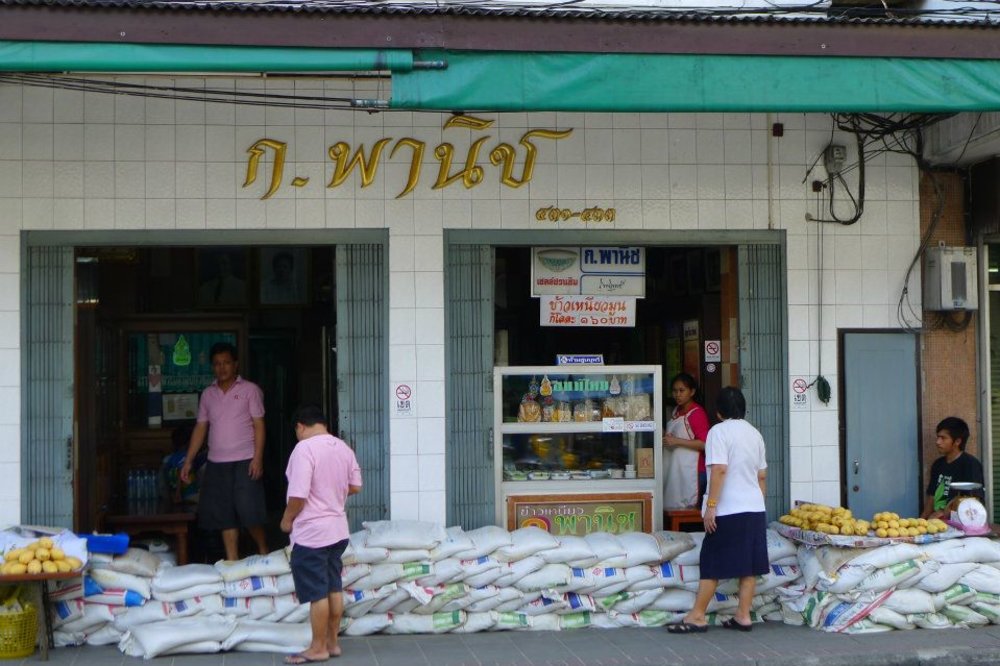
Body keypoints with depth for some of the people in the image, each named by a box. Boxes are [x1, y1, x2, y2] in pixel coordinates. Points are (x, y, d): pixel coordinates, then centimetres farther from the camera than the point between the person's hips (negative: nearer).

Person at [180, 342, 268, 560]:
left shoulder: (250, 390, 0)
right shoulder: (207, 394, 12)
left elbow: (259, 425, -4)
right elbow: (200, 428, 15)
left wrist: (258, 458, -14)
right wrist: (188, 461, 9)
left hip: (244, 461, -4)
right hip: (216, 463, 4)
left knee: (249, 512, -9)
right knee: (224, 515, 4)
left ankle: (263, 551, 12)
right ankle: (232, 562, 10)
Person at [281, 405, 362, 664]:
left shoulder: (304, 448, -18)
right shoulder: (343, 447, 6)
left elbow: (298, 495, -22)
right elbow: (355, 487, 13)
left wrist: (287, 520, -6)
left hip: (311, 534, -8)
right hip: (338, 530, 8)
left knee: (317, 594, 0)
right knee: (333, 589, 14)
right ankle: (332, 642, 22)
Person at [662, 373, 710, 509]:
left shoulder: (697, 413, -10)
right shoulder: (677, 411, 15)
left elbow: (704, 444, -18)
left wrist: (676, 441, -19)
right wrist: (665, 439, 12)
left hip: (690, 471, -8)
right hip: (674, 468, 8)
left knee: (687, 508, -9)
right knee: (671, 507, 4)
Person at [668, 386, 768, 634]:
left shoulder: (719, 431, -10)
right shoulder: (754, 433, 12)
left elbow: (719, 469, -19)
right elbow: (762, 475, 16)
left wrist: (711, 505, -17)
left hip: (728, 510, -7)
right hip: (754, 509, 7)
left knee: (712, 565, -1)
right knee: (749, 565, 8)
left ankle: (697, 616, 3)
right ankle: (743, 616, 10)